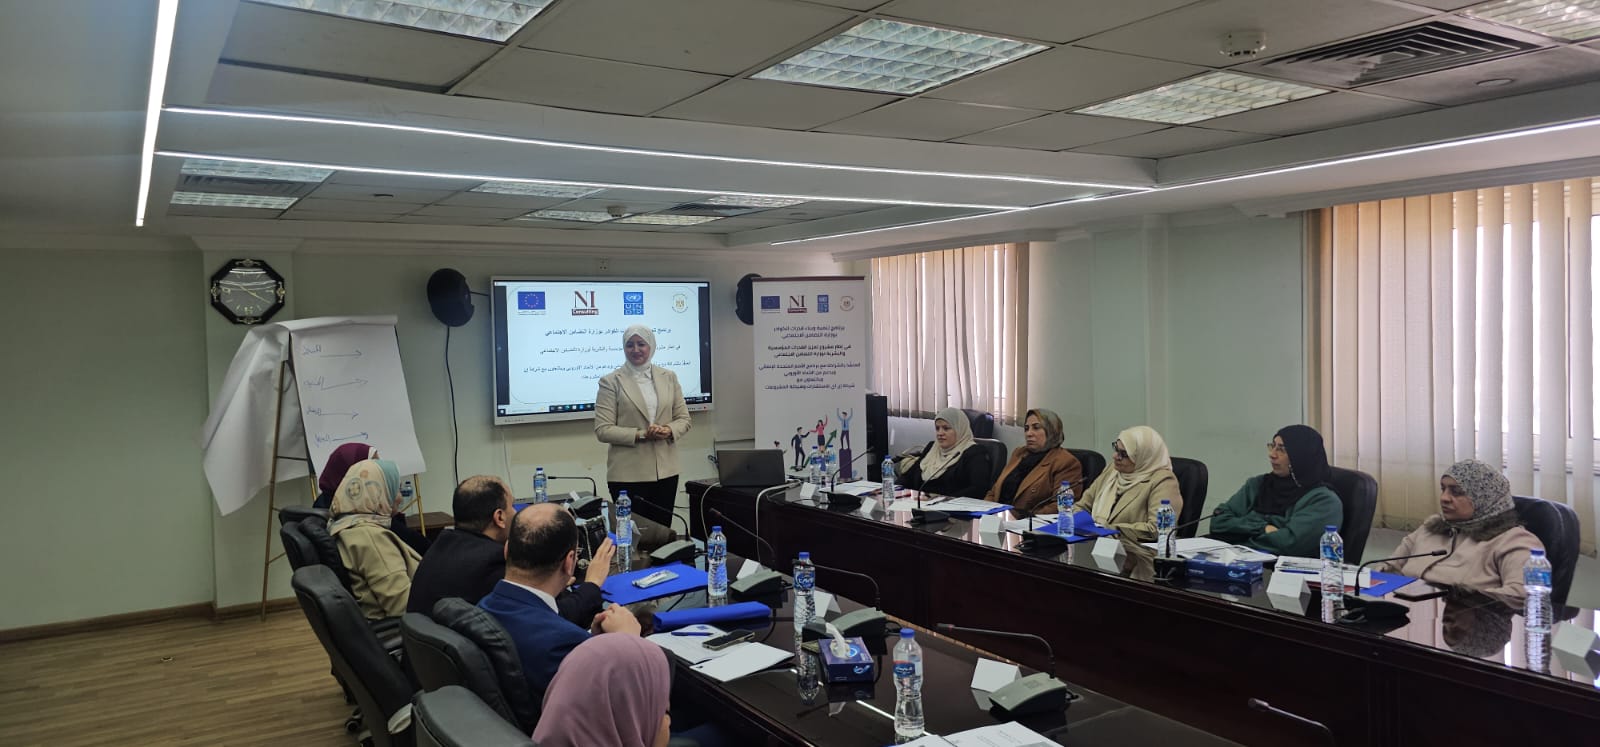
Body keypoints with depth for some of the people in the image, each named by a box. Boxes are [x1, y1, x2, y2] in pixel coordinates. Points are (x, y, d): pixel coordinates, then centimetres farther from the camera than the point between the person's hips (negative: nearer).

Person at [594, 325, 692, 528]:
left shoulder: (669, 377, 10)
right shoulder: (611, 381, -2)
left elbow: (683, 419, 11)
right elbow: (602, 430, -7)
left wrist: (668, 430, -11)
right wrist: (640, 435, -17)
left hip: (665, 471, 4)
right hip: (628, 474, -3)